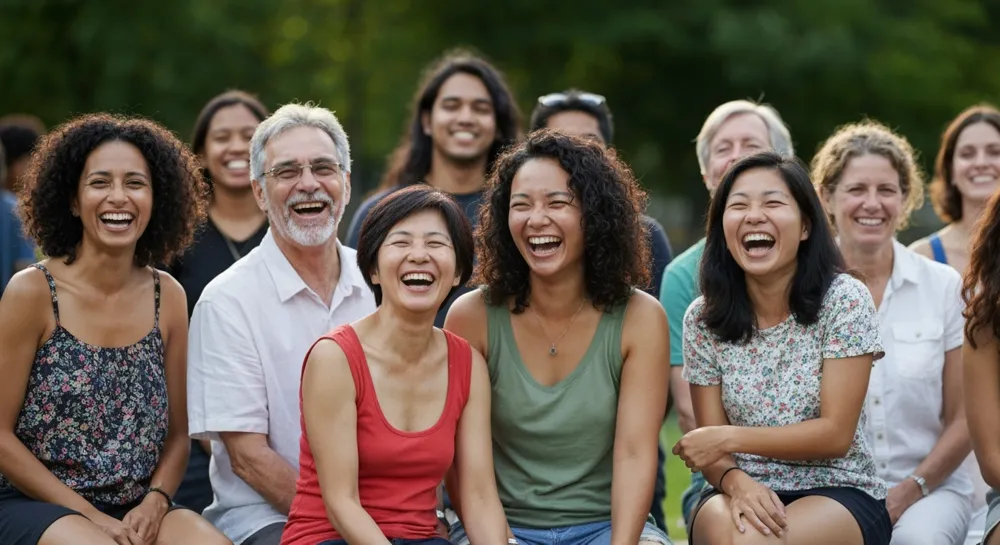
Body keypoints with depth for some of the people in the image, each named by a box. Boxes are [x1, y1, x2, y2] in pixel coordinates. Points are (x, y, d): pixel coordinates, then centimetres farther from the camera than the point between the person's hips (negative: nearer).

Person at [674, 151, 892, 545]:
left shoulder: (844, 301, -8)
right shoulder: (703, 319, 0)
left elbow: (835, 434, -11)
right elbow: (711, 444, 0)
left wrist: (729, 438, -17)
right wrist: (735, 481, -23)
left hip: (838, 495, -2)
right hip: (744, 492, 2)